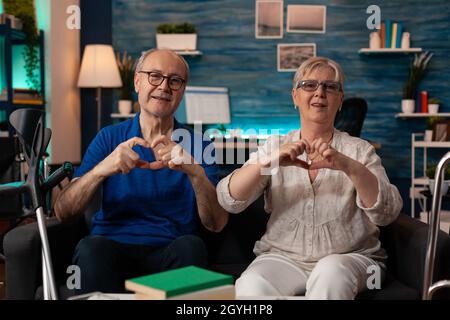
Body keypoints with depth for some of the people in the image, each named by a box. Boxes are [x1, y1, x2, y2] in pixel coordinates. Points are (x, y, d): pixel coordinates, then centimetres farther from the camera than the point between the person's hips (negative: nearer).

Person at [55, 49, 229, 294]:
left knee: (191, 246, -31)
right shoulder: (109, 138, 8)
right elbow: (62, 213, -2)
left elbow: (217, 224, -3)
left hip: (170, 256, 1)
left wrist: (196, 172, -22)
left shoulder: (197, 145, 8)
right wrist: (101, 169, -20)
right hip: (111, 249, 0)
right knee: (91, 247, -31)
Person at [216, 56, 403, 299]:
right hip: (282, 257, 0)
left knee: (331, 272, -34)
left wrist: (348, 166, -26)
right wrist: (268, 161, -22)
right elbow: (229, 200, -4)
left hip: (350, 257, 0)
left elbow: (387, 213, -9)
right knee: (251, 286, -31)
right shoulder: (275, 147, 9)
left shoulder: (358, 150, 7)